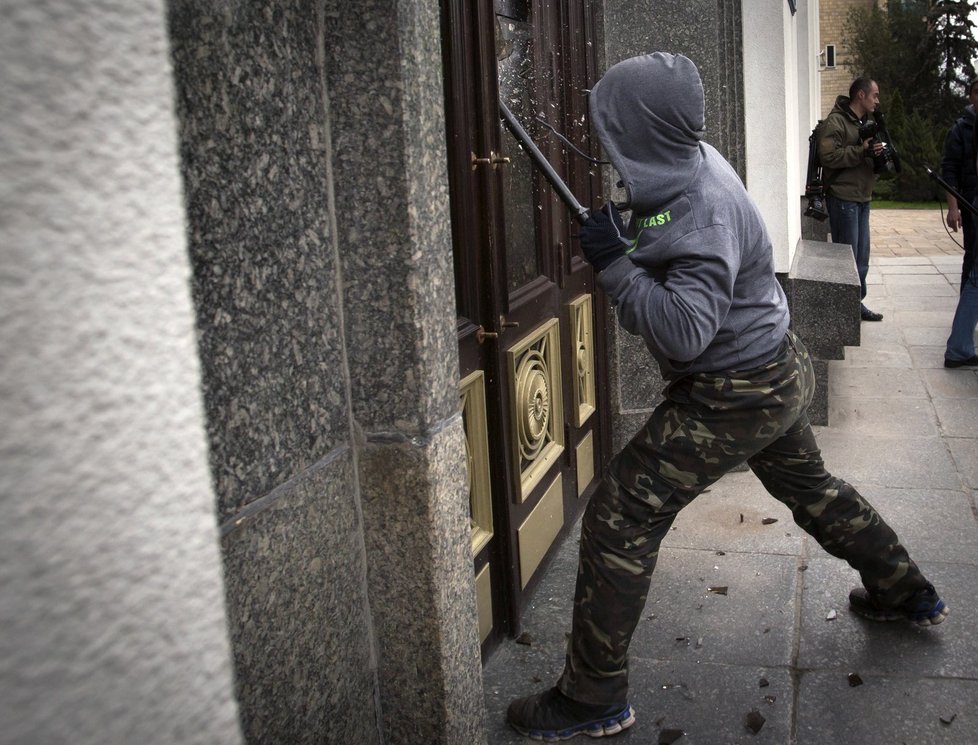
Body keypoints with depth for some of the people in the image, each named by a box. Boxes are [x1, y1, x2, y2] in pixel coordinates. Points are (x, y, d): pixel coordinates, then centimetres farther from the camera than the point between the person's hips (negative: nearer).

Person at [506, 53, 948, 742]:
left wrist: (615, 264, -31)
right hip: (775, 375, 10)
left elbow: (685, 331, -35)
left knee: (620, 519, -8)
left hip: (732, 399, -10)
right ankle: (906, 594, 50)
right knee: (807, 485, 31)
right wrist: (623, 250, 1)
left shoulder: (705, 213, -29)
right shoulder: (697, 165, -1)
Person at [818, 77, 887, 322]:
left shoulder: (867, 122, 18)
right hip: (842, 198, -9)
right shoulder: (835, 122, -11)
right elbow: (828, 156, -22)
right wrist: (862, 151, -25)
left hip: (862, 198, 9)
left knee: (862, 256, 12)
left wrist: (879, 153, 4)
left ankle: (857, 302, 22)